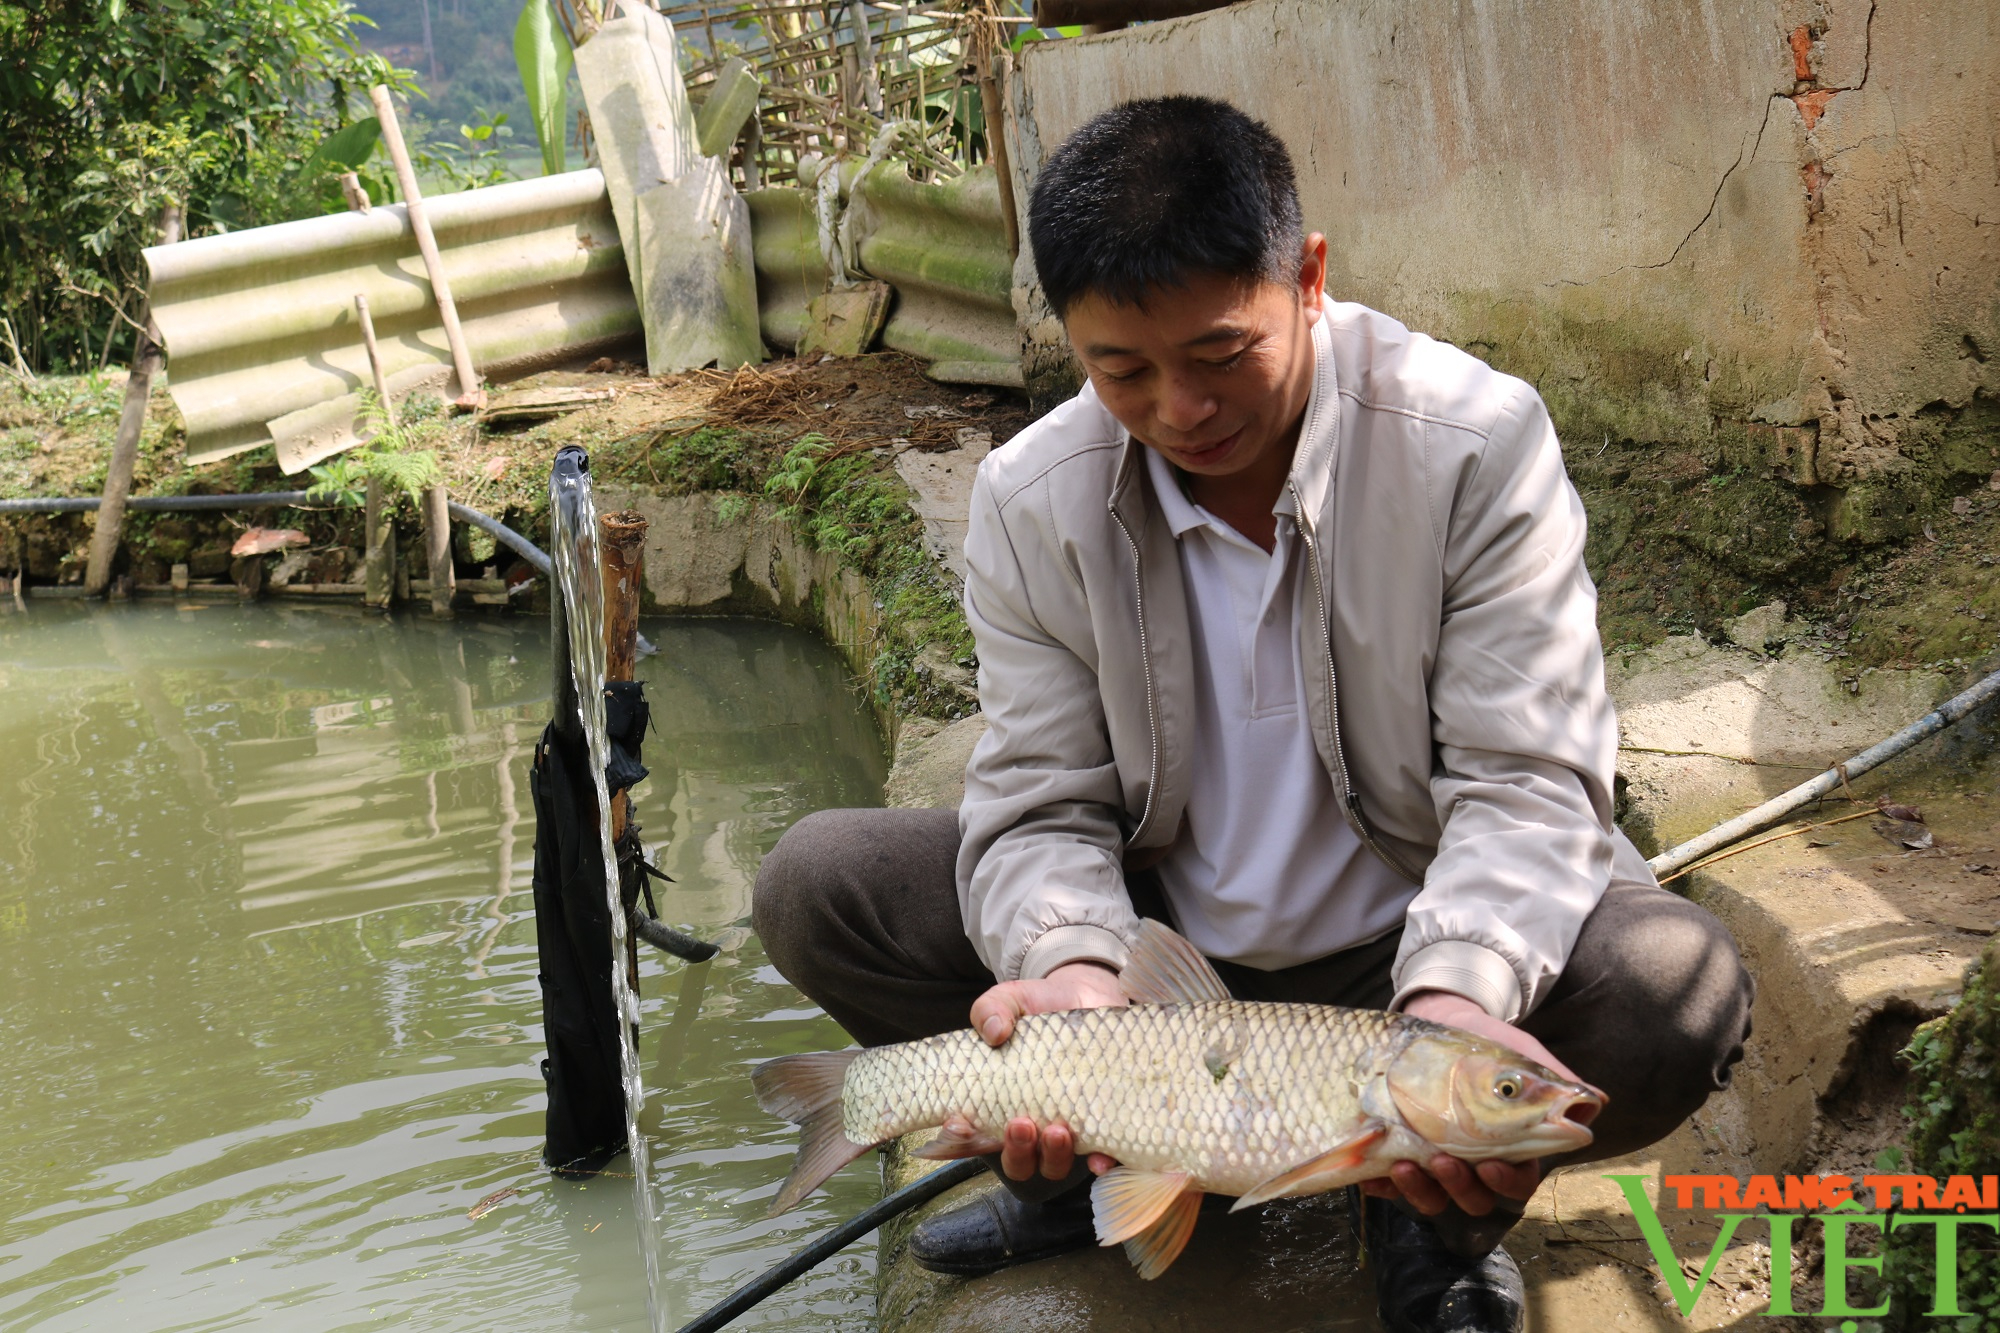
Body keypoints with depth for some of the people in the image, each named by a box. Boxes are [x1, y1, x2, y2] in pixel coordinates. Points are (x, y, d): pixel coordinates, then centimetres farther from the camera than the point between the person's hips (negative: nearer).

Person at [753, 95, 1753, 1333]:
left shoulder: (1477, 441, -19)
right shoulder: (1032, 499, -10)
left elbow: (1525, 779, -22)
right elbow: (1040, 801, -10)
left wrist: (1457, 995, -42)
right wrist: (1073, 966, -34)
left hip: (1411, 939, -2)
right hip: (1160, 939, 3)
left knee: (1681, 990, -33)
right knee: (816, 880, -12)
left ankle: (1443, 1210, -2)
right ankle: (1104, 1149, 3)